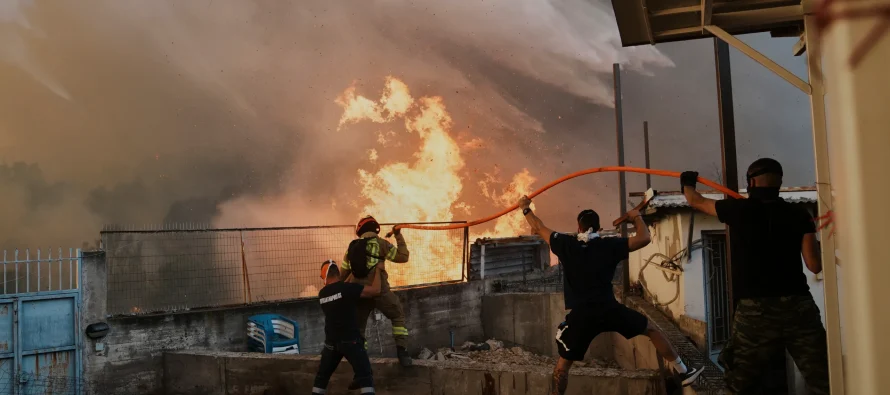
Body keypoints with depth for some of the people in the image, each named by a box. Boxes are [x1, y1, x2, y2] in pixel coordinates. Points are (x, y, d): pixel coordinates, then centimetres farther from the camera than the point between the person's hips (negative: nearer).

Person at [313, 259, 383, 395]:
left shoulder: (322, 294, 7)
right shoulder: (347, 288, -12)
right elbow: (375, 290, -14)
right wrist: (378, 269, -2)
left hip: (331, 341, 5)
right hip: (350, 339, -5)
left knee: (322, 375, 19)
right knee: (364, 374, -5)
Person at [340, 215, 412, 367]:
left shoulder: (352, 246, 14)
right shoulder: (380, 242, -1)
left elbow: (343, 273, 16)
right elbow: (403, 257, 1)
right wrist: (399, 237, 10)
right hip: (378, 289, -4)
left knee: (358, 326, 17)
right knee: (398, 316, 12)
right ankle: (402, 351, -2)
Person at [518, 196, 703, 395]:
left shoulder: (565, 244, 2)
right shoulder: (610, 245, -1)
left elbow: (539, 228, 15)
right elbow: (644, 238, 1)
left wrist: (526, 208, 32)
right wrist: (637, 217, 20)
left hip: (581, 315, 0)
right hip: (610, 310, 0)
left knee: (563, 364, 11)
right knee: (652, 330, 22)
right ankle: (684, 372, 26)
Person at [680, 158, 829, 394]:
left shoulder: (740, 210, 3)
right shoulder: (799, 215, 5)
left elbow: (696, 202, 20)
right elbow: (815, 266, 1)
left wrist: (687, 184, 42)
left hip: (756, 310, -1)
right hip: (799, 306, 2)